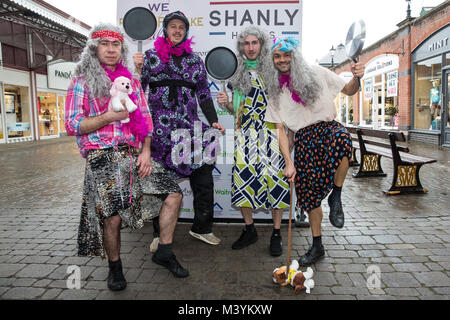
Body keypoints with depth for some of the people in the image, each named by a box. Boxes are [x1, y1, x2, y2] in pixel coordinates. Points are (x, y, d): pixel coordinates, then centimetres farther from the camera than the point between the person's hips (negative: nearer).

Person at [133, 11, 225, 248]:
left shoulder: (195, 61, 16)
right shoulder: (151, 56, 10)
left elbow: (204, 94, 16)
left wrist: (213, 121, 5)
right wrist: (138, 70, -10)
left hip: (190, 128, 2)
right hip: (159, 129, -2)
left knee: (203, 178, 0)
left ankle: (202, 228, 18)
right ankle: (160, 234, 20)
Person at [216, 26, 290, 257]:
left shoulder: (274, 70, 9)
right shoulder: (237, 73, 14)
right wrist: (226, 103, -3)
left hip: (271, 131, -2)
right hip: (245, 132, 2)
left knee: (274, 177, -7)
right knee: (242, 176, -4)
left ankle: (276, 234, 7)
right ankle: (249, 230, 15)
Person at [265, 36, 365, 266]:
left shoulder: (317, 73, 5)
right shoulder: (275, 90, 10)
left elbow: (349, 91, 12)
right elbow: (280, 129, 4)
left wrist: (357, 78, -13)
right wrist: (288, 162, -6)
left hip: (328, 128, -2)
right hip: (303, 139, 2)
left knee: (342, 140, -39)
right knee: (308, 193, 1)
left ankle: (336, 197, -16)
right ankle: (317, 246, 21)